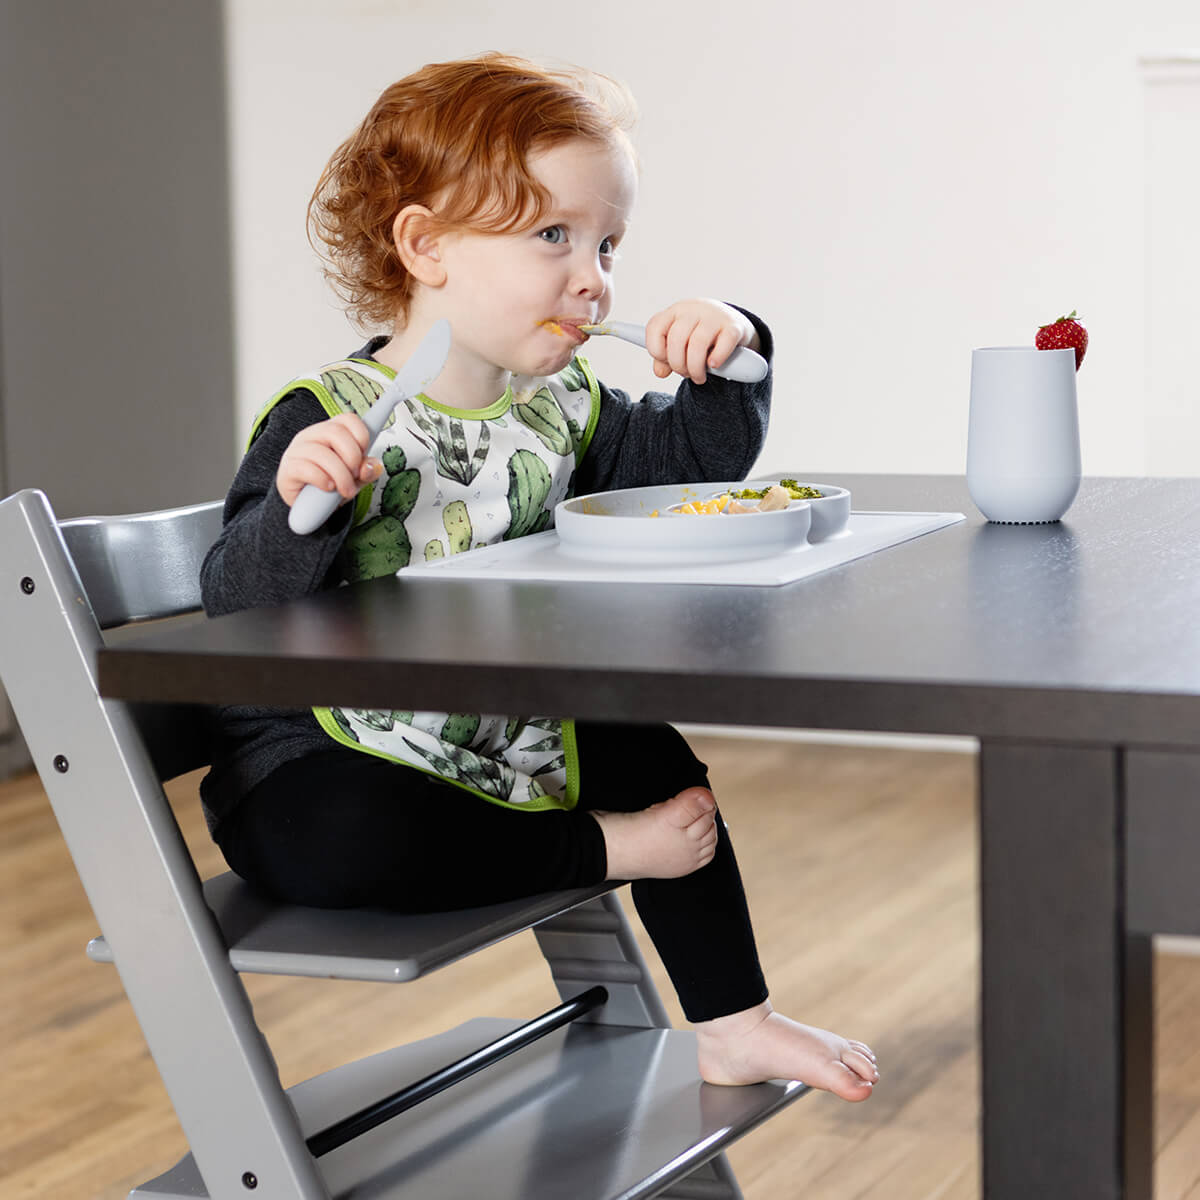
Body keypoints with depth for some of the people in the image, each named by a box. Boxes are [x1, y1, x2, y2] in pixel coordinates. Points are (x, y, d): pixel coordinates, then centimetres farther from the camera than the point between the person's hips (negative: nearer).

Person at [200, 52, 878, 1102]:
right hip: (327, 764, -7)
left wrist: (730, 359, -7)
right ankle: (604, 849, -16)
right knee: (344, 841, -37)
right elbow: (235, 601, -25)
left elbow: (699, 456, 12)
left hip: (508, 741, 7)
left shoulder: (562, 410, 4)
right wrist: (298, 508, -44)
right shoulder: (326, 424, -20)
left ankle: (733, 1026, 23)